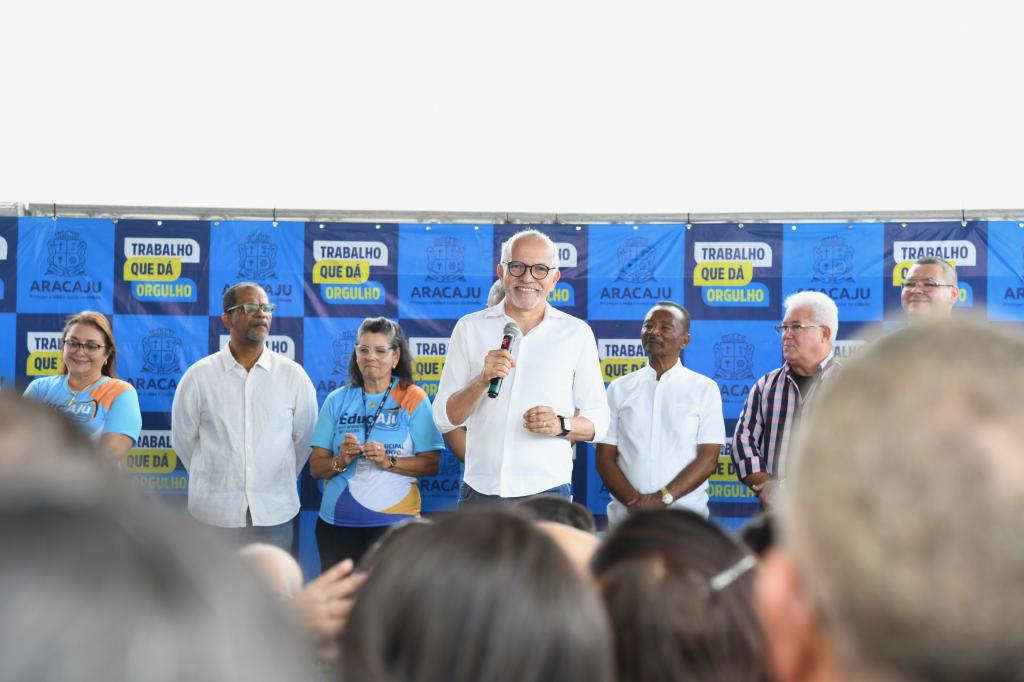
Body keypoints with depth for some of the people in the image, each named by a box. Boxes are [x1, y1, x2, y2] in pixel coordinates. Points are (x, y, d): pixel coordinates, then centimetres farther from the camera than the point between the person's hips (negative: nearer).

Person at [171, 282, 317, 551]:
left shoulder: (293, 375, 0)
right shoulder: (199, 375, -3)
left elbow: (304, 438, 9)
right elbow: (183, 439, 6)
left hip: (274, 513, 1)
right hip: (215, 513, -1)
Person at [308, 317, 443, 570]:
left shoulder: (413, 398, -1)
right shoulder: (337, 400, 8)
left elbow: (432, 464, -5)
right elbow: (316, 467, 6)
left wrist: (388, 461, -18)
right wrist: (341, 461, -13)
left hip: (393, 520, -3)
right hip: (337, 520, 3)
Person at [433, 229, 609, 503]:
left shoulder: (577, 333, 6)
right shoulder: (470, 328, 7)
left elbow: (598, 421, 7)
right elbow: (444, 419, 4)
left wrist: (562, 425, -14)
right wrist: (483, 380, -13)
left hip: (547, 492, 0)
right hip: (480, 490, 1)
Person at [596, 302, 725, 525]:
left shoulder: (705, 389, 3)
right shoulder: (619, 389, 8)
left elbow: (708, 458, -2)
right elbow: (605, 458, 5)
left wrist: (663, 498, -13)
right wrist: (634, 501, -11)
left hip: (685, 516, -1)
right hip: (626, 515, 1)